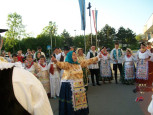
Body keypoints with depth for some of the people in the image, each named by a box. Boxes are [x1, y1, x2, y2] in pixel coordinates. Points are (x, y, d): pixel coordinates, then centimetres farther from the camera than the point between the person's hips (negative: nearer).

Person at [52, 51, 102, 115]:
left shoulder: (79, 64, 8)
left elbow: (88, 61, 15)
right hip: (70, 87, -6)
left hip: (79, 86, 6)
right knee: (71, 104, -1)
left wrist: (97, 57, 22)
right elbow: (61, 64, -30)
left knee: (80, 101, 15)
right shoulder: (67, 64, -11)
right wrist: (55, 61, -52)